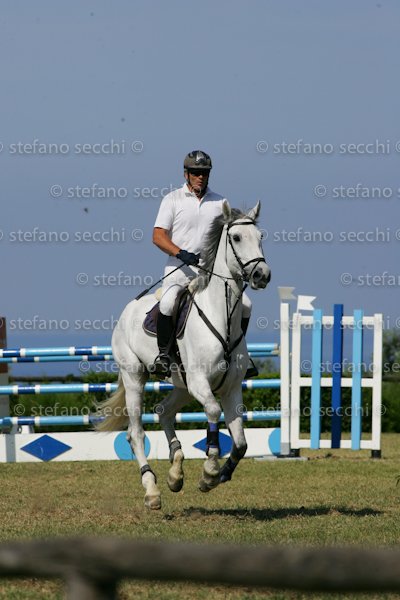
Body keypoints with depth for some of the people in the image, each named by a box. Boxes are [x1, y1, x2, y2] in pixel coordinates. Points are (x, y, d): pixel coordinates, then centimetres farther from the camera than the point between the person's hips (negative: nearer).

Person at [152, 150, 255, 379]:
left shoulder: (219, 202, 12)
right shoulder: (173, 199, 2)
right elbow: (158, 236, -5)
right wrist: (182, 253, -21)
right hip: (180, 266, -4)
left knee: (245, 304, -7)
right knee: (168, 302, -32)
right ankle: (163, 353, -18)